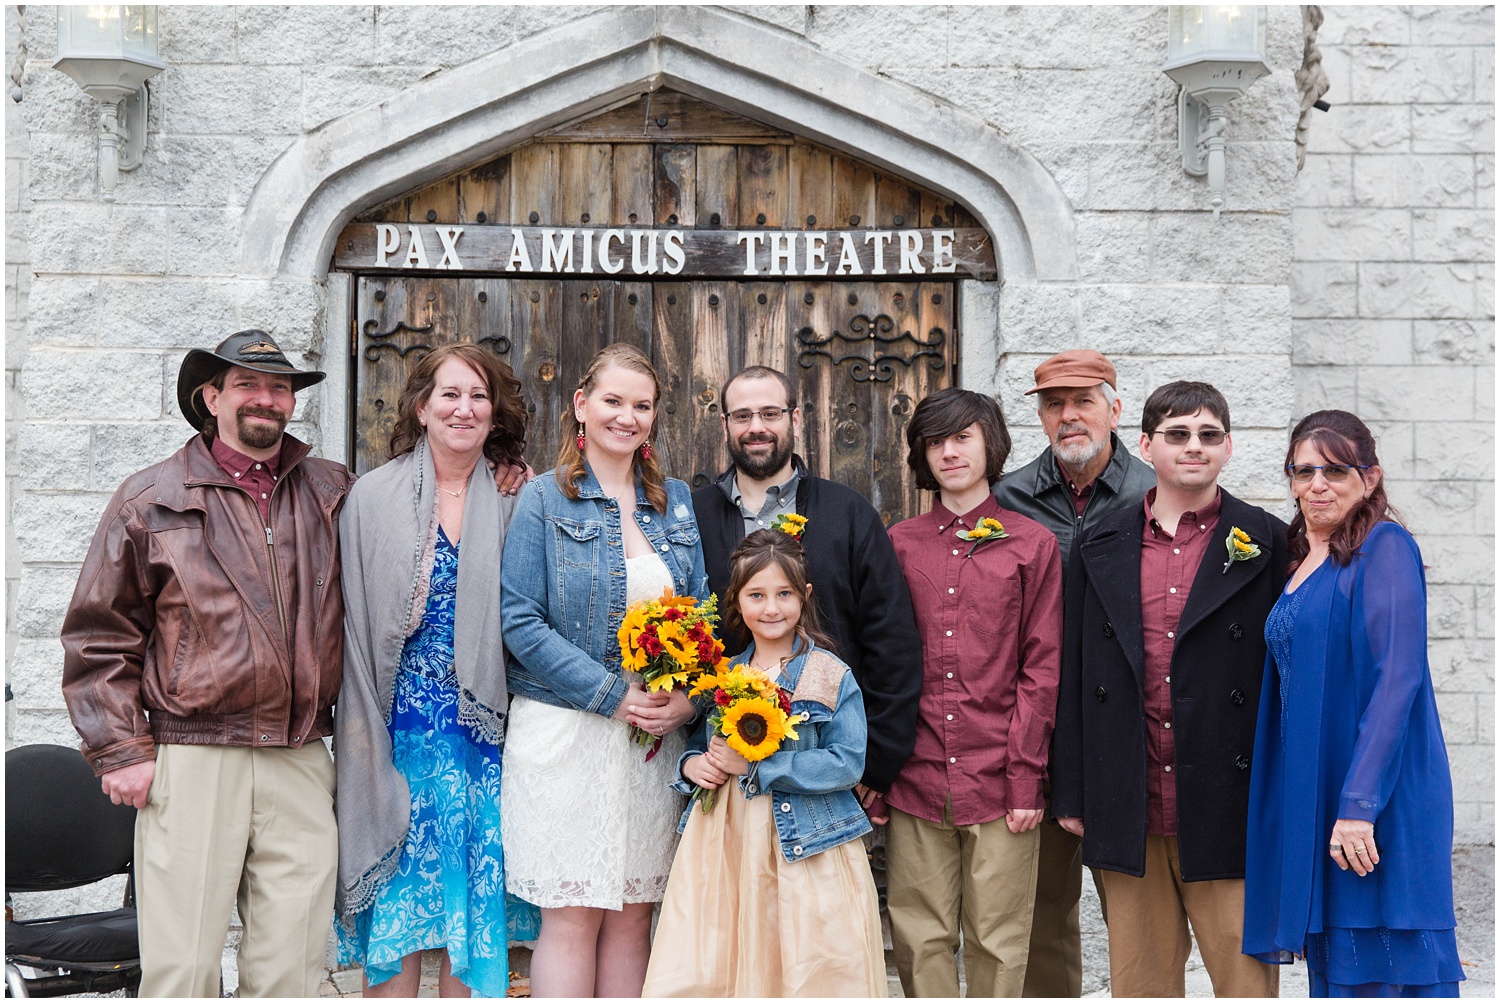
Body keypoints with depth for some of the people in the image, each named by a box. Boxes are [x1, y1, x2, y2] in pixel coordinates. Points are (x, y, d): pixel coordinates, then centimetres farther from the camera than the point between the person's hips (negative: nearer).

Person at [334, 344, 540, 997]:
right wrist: (362, 730, -5)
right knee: (399, 891, 0)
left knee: (475, 891, 4)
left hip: (483, 726, 2)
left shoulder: (508, 506, 6)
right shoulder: (375, 497, 1)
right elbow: (356, 620, -1)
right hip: (402, 725, -2)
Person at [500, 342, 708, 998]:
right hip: (564, 730, -4)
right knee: (573, 913, -3)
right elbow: (519, 622, -8)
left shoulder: (676, 502, 12)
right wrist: (614, 694, -15)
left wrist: (689, 696, -8)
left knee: (633, 913, 6)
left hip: (656, 739, 4)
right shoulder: (545, 499, -1)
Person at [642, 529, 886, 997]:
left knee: (811, 975, -3)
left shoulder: (831, 676, -4)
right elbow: (697, 744, 22)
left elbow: (847, 763, -12)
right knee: (700, 974, 0)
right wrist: (691, 765, -2)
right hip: (724, 848, 4)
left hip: (805, 855, -4)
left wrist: (757, 765, -16)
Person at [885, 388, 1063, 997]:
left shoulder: (1033, 544, 4)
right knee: (920, 941, 4)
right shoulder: (899, 543, 10)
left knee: (998, 944, 3)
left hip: (999, 784, -2)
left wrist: (1025, 777, -6)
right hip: (914, 781, 2)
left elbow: (1041, 670, 1)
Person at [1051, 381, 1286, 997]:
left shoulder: (1268, 544, 2)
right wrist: (1070, 794, 8)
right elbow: (1074, 676, 11)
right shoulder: (1100, 548, 10)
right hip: (1130, 811, 3)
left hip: (1229, 808, -2)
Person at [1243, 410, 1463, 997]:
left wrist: (1359, 804, -22)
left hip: (1378, 801, -8)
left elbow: (1397, 679, -16)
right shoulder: (1302, 563, 16)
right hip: (1310, 797, 8)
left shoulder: (1384, 547, -8)